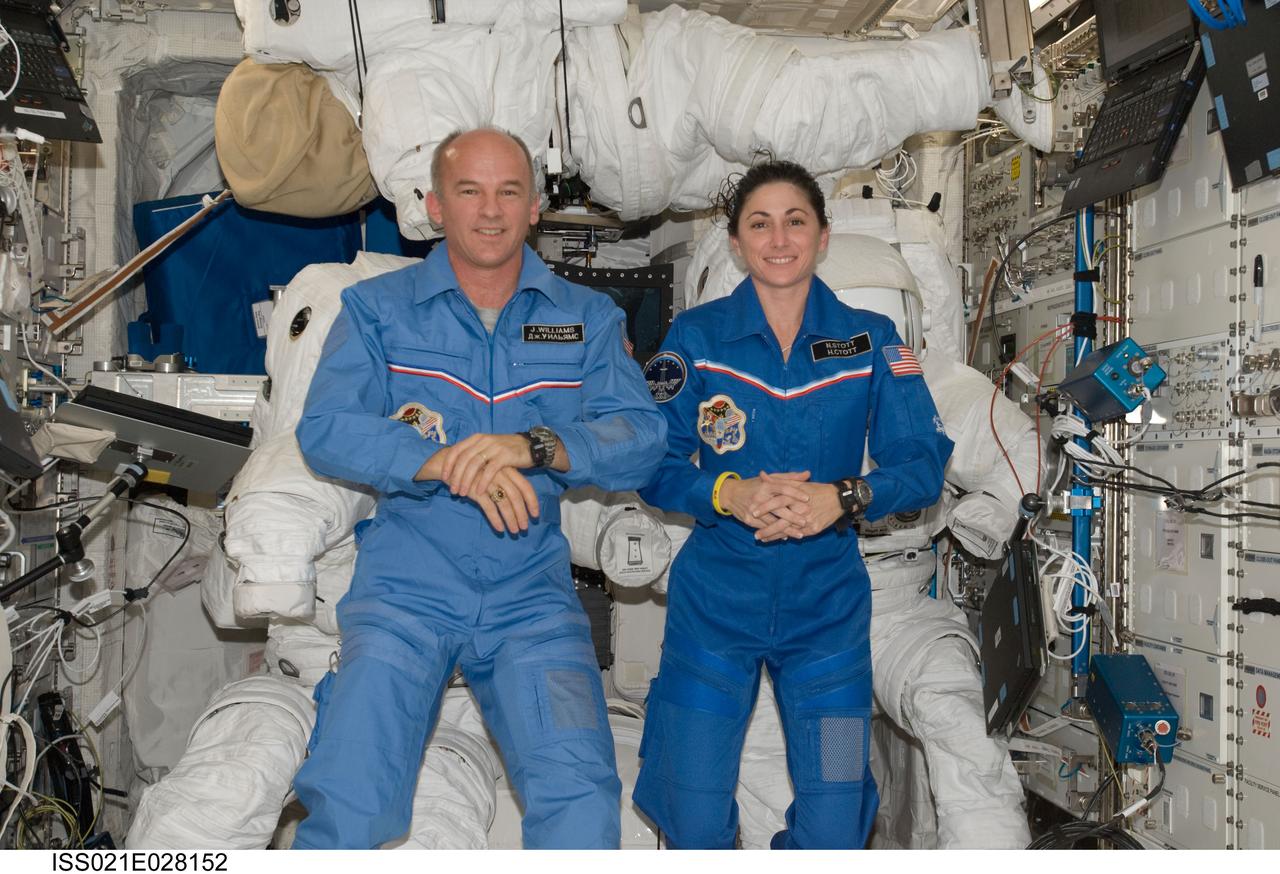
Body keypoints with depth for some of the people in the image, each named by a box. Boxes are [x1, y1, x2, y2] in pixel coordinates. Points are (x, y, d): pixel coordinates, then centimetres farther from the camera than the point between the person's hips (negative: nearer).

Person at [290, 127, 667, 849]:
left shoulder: (589, 319, 10)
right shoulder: (376, 308, 8)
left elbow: (643, 441, -3)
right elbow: (324, 431, -6)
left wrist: (535, 446, -20)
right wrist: (440, 461, -21)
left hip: (532, 595, 1)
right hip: (406, 589, 0)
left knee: (581, 795, -20)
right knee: (347, 806, -13)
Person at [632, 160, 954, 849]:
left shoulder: (870, 340, 1)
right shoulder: (695, 337, -1)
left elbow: (924, 463, -3)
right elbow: (650, 464, -3)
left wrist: (842, 498, -20)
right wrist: (728, 494, -21)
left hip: (827, 608, 1)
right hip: (715, 604, 0)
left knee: (834, 831, 3)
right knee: (695, 825, 5)